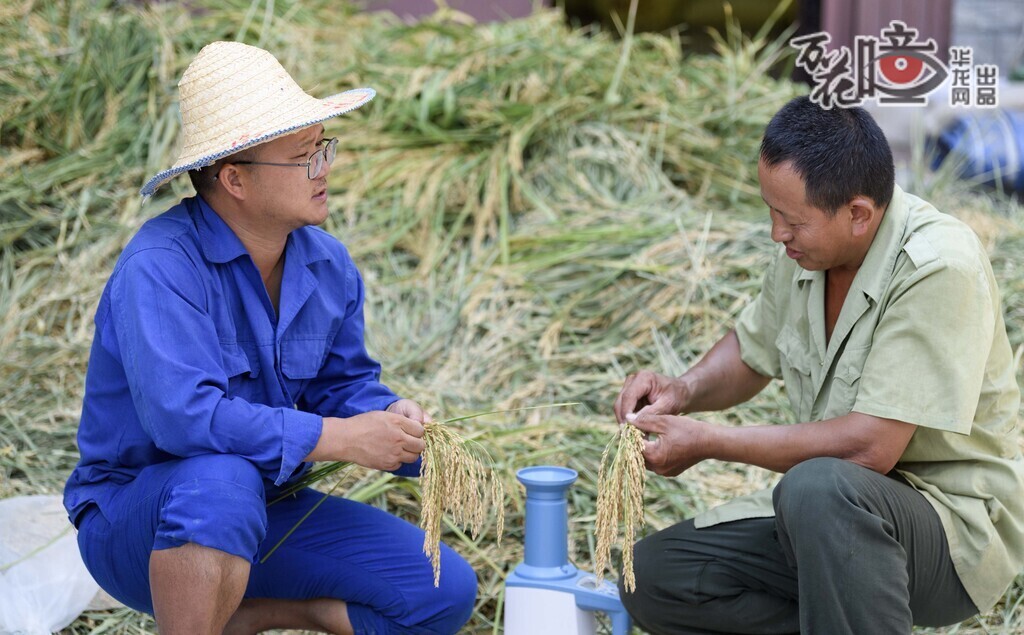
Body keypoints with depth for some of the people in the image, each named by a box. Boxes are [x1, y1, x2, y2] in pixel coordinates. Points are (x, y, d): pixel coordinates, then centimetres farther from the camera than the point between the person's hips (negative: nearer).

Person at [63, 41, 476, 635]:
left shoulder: (329, 265, -1)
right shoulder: (161, 266, -25)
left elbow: (343, 382, 11)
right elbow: (184, 413, -37)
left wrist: (389, 416, -14)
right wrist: (343, 437, -31)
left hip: (262, 517, 7)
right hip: (137, 515, -7)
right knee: (222, 484, -42)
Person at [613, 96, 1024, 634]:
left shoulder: (939, 268, -25)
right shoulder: (807, 248, -2)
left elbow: (869, 446, -28)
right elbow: (752, 352, 19)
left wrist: (708, 442, -20)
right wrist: (684, 391, -3)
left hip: (958, 526, -8)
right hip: (832, 510, 8)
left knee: (819, 487, -39)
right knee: (650, 577, -3)